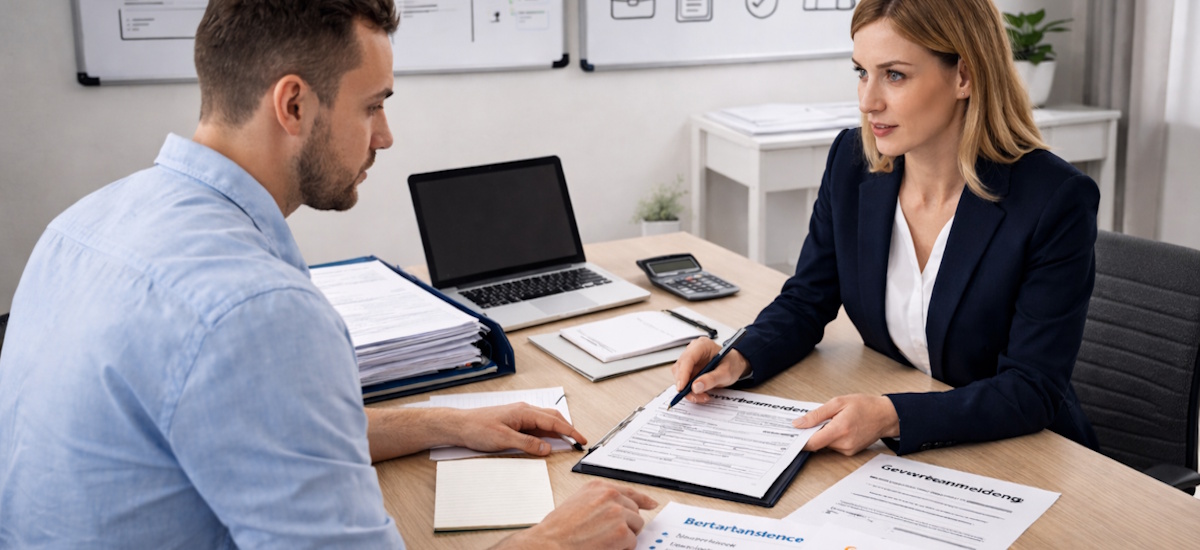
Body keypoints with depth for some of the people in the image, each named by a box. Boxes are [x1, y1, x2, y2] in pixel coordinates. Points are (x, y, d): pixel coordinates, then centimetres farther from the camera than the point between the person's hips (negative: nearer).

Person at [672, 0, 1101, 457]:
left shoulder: (1057, 201, -19)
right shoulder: (852, 162, -5)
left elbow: (1033, 389, -20)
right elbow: (807, 301, 6)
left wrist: (894, 417, -34)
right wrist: (739, 361, -14)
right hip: (888, 450, 5)